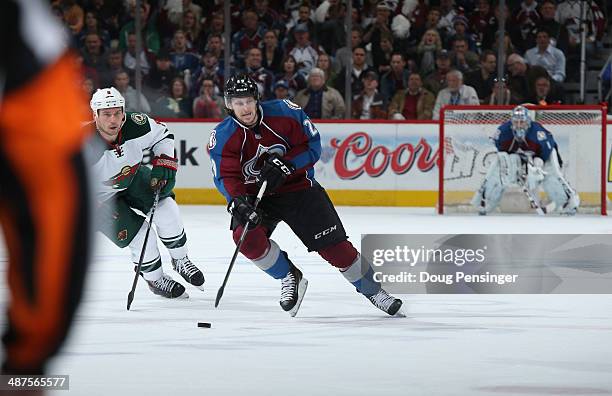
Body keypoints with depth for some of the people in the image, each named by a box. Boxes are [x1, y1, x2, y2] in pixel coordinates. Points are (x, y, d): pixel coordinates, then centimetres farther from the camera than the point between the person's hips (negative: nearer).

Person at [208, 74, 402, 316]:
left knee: (334, 246, -4)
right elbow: (225, 177, -19)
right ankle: (289, 278, -1)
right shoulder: (223, 137, -15)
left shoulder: (284, 113, -17)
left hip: (297, 186, -1)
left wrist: (284, 165, -27)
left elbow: (311, 146, -11)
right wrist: (238, 202, -39)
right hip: (255, 196, 1)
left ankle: (372, 290, 15)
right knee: (246, 236, -26)